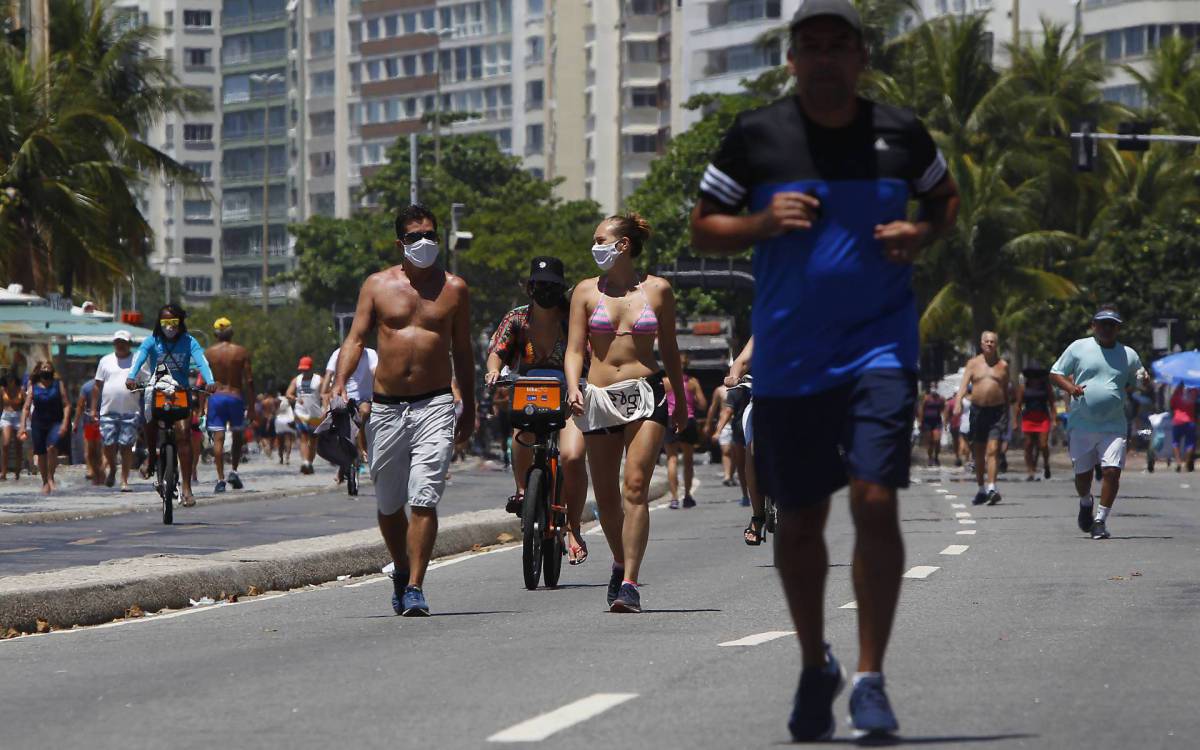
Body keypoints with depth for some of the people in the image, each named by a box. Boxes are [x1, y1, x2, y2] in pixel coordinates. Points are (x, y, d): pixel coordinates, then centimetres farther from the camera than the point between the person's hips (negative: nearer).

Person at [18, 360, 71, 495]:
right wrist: (23, 426, -5)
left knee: (51, 447, -25)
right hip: (38, 423, 2)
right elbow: (26, 408, 5)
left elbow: (66, 405, 0)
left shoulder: (58, 385, 4)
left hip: (55, 422, -2)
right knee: (41, 454, 5)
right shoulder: (33, 387, 7)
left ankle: (51, 478, -11)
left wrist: (65, 423, -12)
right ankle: (45, 483, 19)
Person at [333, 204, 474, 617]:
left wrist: (469, 409, 13)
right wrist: (340, 384, -14)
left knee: (424, 499, -14)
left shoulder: (454, 289, 8)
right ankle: (401, 571, 34)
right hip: (386, 408, 2)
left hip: (435, 405, -2)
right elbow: (356, 338, 2)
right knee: (388, 504, 11)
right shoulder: (377, 285, 7)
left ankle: (415, 587, -14)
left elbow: (462, 351, 14)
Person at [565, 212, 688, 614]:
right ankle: (621, 563, 31)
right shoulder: (587, 291, 7)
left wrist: (681, 401, 18)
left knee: (636, 488, -14)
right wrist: (573, 388, -14)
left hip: (645, 394, -2)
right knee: (606, 495, 6)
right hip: (600, 399, 2)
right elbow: (575, 348, 4)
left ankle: (629, 583, -16)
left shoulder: (657, 290, 5)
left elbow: (669, 349, 14)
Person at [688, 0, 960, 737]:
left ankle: (870, 678, -5)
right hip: (789, 360, 1)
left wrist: (920, 233, -2)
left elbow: (946, 196, 20)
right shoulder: (755, 136, -1)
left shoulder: (900, 133, 2)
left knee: (875, 501, -14)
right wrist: (764, 222, -14)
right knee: (800, 519, 9)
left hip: (880, 346, -1)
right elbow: (704, 229, 6)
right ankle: (816, 666, 31)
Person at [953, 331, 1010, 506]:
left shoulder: (1003, 366, 8)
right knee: (979, 452, 9)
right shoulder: (973, 363, 8)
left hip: (997, 411, -2)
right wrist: (959, 400, -21)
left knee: (993, 450, -15)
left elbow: (1006, 391, 12)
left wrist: (1007, 413, 11)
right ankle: (981, 490, 20)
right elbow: (964, 384, -3)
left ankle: (991, 488, -23)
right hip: (978, 410, 2)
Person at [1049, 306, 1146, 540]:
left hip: (1114, 426, 0)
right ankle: (1086, 503, 40)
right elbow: (1055, 374, 7)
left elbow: (1137, 382, 21)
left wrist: (1142, 381, -4)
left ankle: (1100, 520, -4)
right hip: (1081, 424, 0)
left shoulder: (1129, 355, 9)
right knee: (1082, 474, 7)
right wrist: (1070, 387, -14)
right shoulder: (1078, 348, 5)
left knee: (1112, 471, -14)